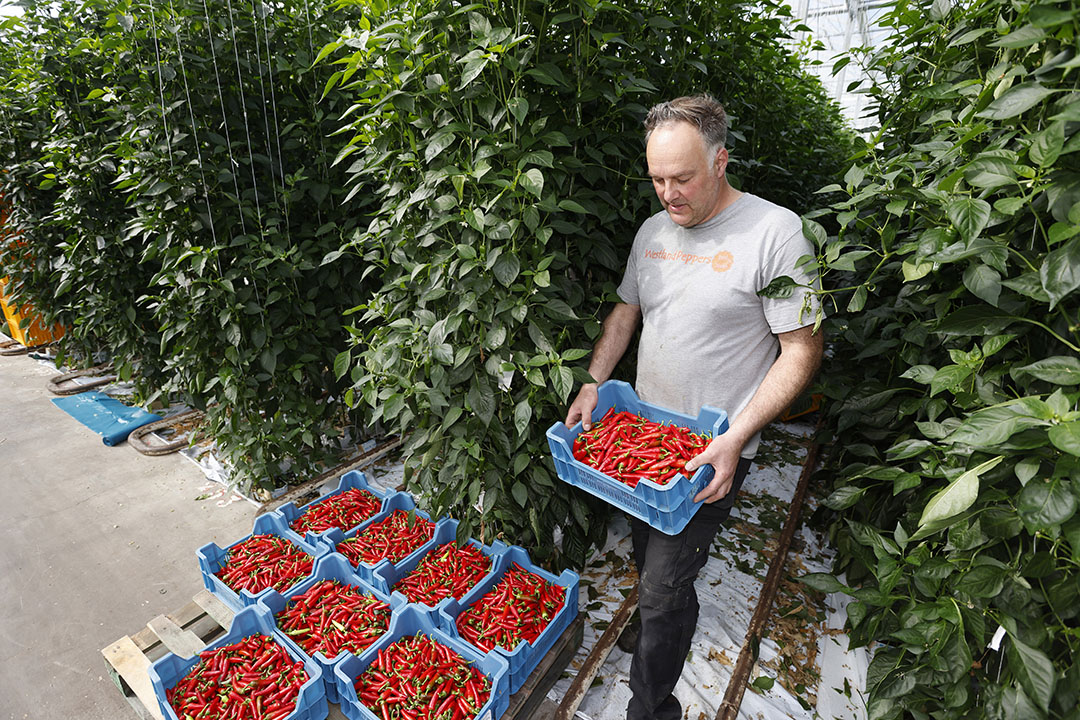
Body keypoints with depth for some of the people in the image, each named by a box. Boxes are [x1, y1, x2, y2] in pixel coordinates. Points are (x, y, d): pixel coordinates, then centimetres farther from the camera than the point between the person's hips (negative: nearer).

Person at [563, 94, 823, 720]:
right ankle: (663, 627, 49)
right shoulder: (654, 229, 5)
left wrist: (735, 439, -20)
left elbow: (803, 349, -13)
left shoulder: (775, 230, -14)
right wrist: (593, 384, 2)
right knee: (648, 557, 21)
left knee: (663, 590, -1)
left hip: (713, 450, -6)